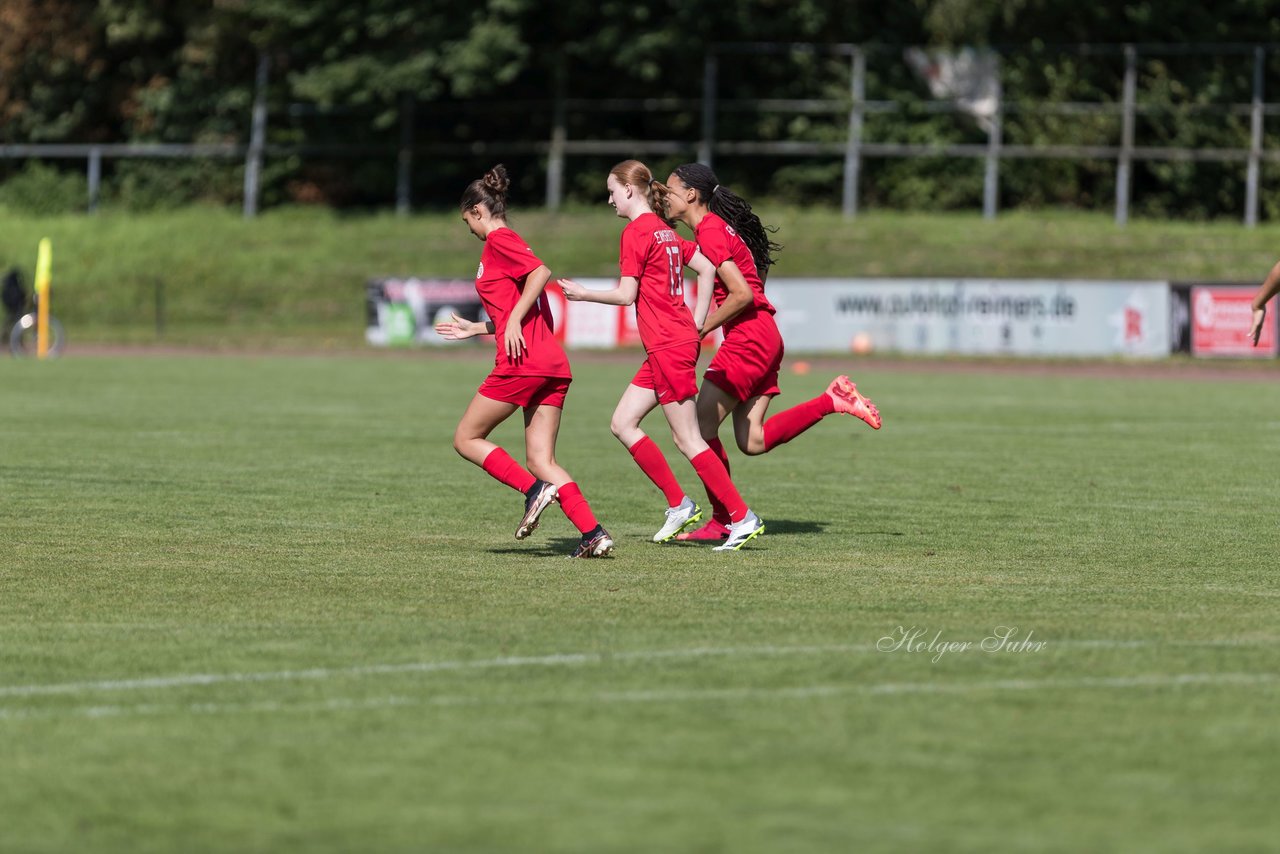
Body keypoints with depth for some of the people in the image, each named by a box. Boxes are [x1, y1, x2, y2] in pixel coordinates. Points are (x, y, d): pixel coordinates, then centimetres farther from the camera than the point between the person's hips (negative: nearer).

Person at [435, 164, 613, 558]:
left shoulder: (498, 241, -2)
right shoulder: (510, 244, 25)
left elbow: (541, 272, -18)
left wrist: (514, 320, -18)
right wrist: (474, 329, 35)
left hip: (522, 362, -9)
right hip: (552, 364, 9)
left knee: (466, 439, 5)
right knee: (540, 460, 5)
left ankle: (534, 489, -12)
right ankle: (594, 533, -10)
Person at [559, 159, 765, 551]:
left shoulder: (636, 232, -11)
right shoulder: (664, 230, 16)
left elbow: (626, 295, -13)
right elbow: (707, 268, 16)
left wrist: (584, 294, 1)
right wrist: (697, 321, 15)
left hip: (668, 346, -10)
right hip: (680, 338, 10)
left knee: (688, 439, -6)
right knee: (622, 423, 11)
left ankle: (742, 518, -6)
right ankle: (679, 504, 10)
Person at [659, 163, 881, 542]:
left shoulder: (710, 233, -13)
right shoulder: (715, 228, 18)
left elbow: (742, 294, -21)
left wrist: (701, 328, -11)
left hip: (748, 339, -10)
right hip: (764, 339, 10)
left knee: (702, 427, -6)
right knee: (753, 442, 7)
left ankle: (722, 520, -1)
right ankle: (833, 400, 9)